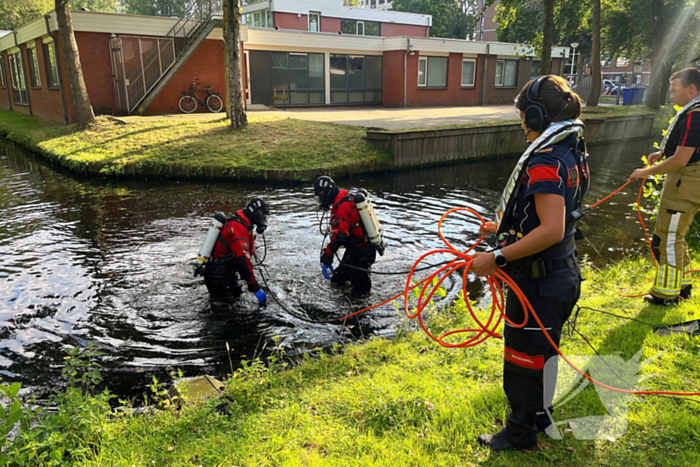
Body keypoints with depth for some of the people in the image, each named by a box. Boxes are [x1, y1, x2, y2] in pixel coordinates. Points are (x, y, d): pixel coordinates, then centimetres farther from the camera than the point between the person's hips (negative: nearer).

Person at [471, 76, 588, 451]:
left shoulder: (545, 161, -24)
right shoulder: (572, 154, 7)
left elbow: (551, 230, -32)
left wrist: (497, 257, -28)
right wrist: (506, 228, 18)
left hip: (538, 282, -10)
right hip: (562, 274, 10)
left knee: (523, 358, 9)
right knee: (542, 351, 25)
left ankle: (521, 434, 29)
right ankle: (540, 415, 45)